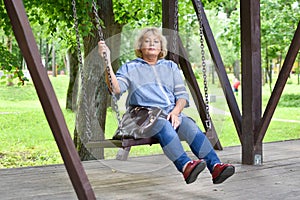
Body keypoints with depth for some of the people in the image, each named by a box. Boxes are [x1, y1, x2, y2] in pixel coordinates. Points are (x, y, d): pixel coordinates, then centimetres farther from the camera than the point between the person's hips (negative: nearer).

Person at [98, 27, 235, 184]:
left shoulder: (171, 67, 24)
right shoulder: (130, 68, 15)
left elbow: (182, 95, 16)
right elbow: (116, 89, -3)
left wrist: (175, 112, -5)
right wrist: (107, 61, -13)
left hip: (171, 114, 3)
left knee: (191, 127, -29)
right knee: (164, 126, -37)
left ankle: (215, 167, -43)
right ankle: (185, 166, -55)